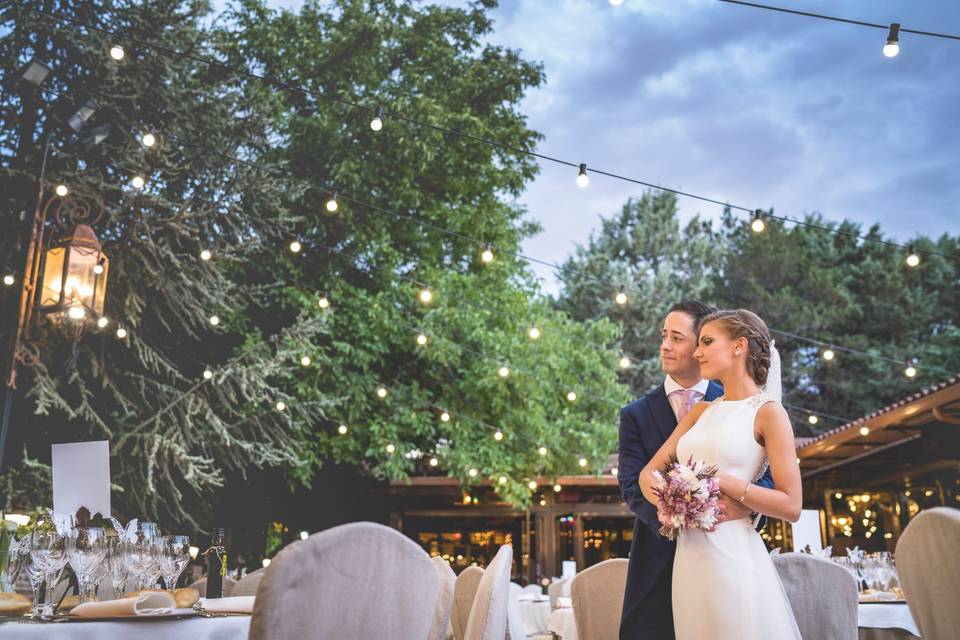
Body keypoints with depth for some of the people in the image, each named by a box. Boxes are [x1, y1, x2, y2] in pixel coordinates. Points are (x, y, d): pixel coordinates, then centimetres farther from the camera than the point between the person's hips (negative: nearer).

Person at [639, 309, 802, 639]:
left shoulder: (768, 412, -4)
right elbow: (648, 472, 11)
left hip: (733, 555, -6)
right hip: (688, 556, 6)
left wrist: (720, 481, -14)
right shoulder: (701, 411, 15)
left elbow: (791, 506, -10)